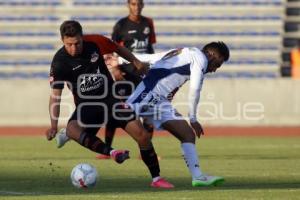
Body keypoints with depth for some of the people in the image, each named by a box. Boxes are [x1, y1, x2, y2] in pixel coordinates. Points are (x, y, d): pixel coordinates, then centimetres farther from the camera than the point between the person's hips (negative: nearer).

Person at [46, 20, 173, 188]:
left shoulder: (95, 43, -11)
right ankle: (112, 153, -39)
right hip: (86, 105, -2)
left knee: (142, 135, -10)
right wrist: (54, 125, -23)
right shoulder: (60, 61, -16)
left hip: (111, 99, 2)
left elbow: (117, 48, 12)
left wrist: (135, 61, 8)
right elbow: (55, 95, -14)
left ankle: (156, 178, 4)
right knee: (72, 130, -36)